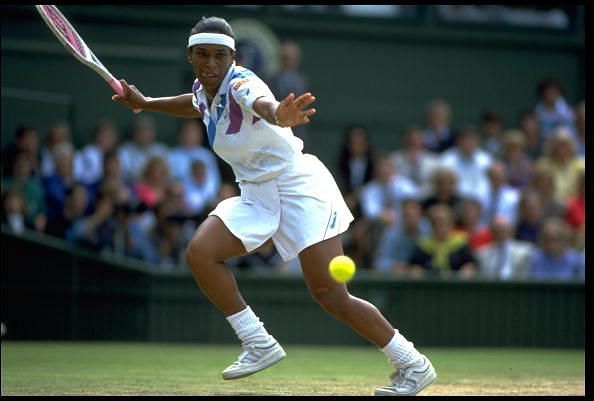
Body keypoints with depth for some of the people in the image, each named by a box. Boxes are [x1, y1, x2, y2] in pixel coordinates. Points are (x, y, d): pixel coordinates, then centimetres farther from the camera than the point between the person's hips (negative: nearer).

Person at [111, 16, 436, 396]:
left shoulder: (241, 83, -20)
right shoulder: (204, 91, 5)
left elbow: (265, 104, -46)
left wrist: (279, 115, -69)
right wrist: (145, 103, 32)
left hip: (299, 187, -8)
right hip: (257, 196, 8)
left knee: (331, 296, -15)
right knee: (200, 252, -14)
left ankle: (412, 365, -2)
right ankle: (258, 343, -4)